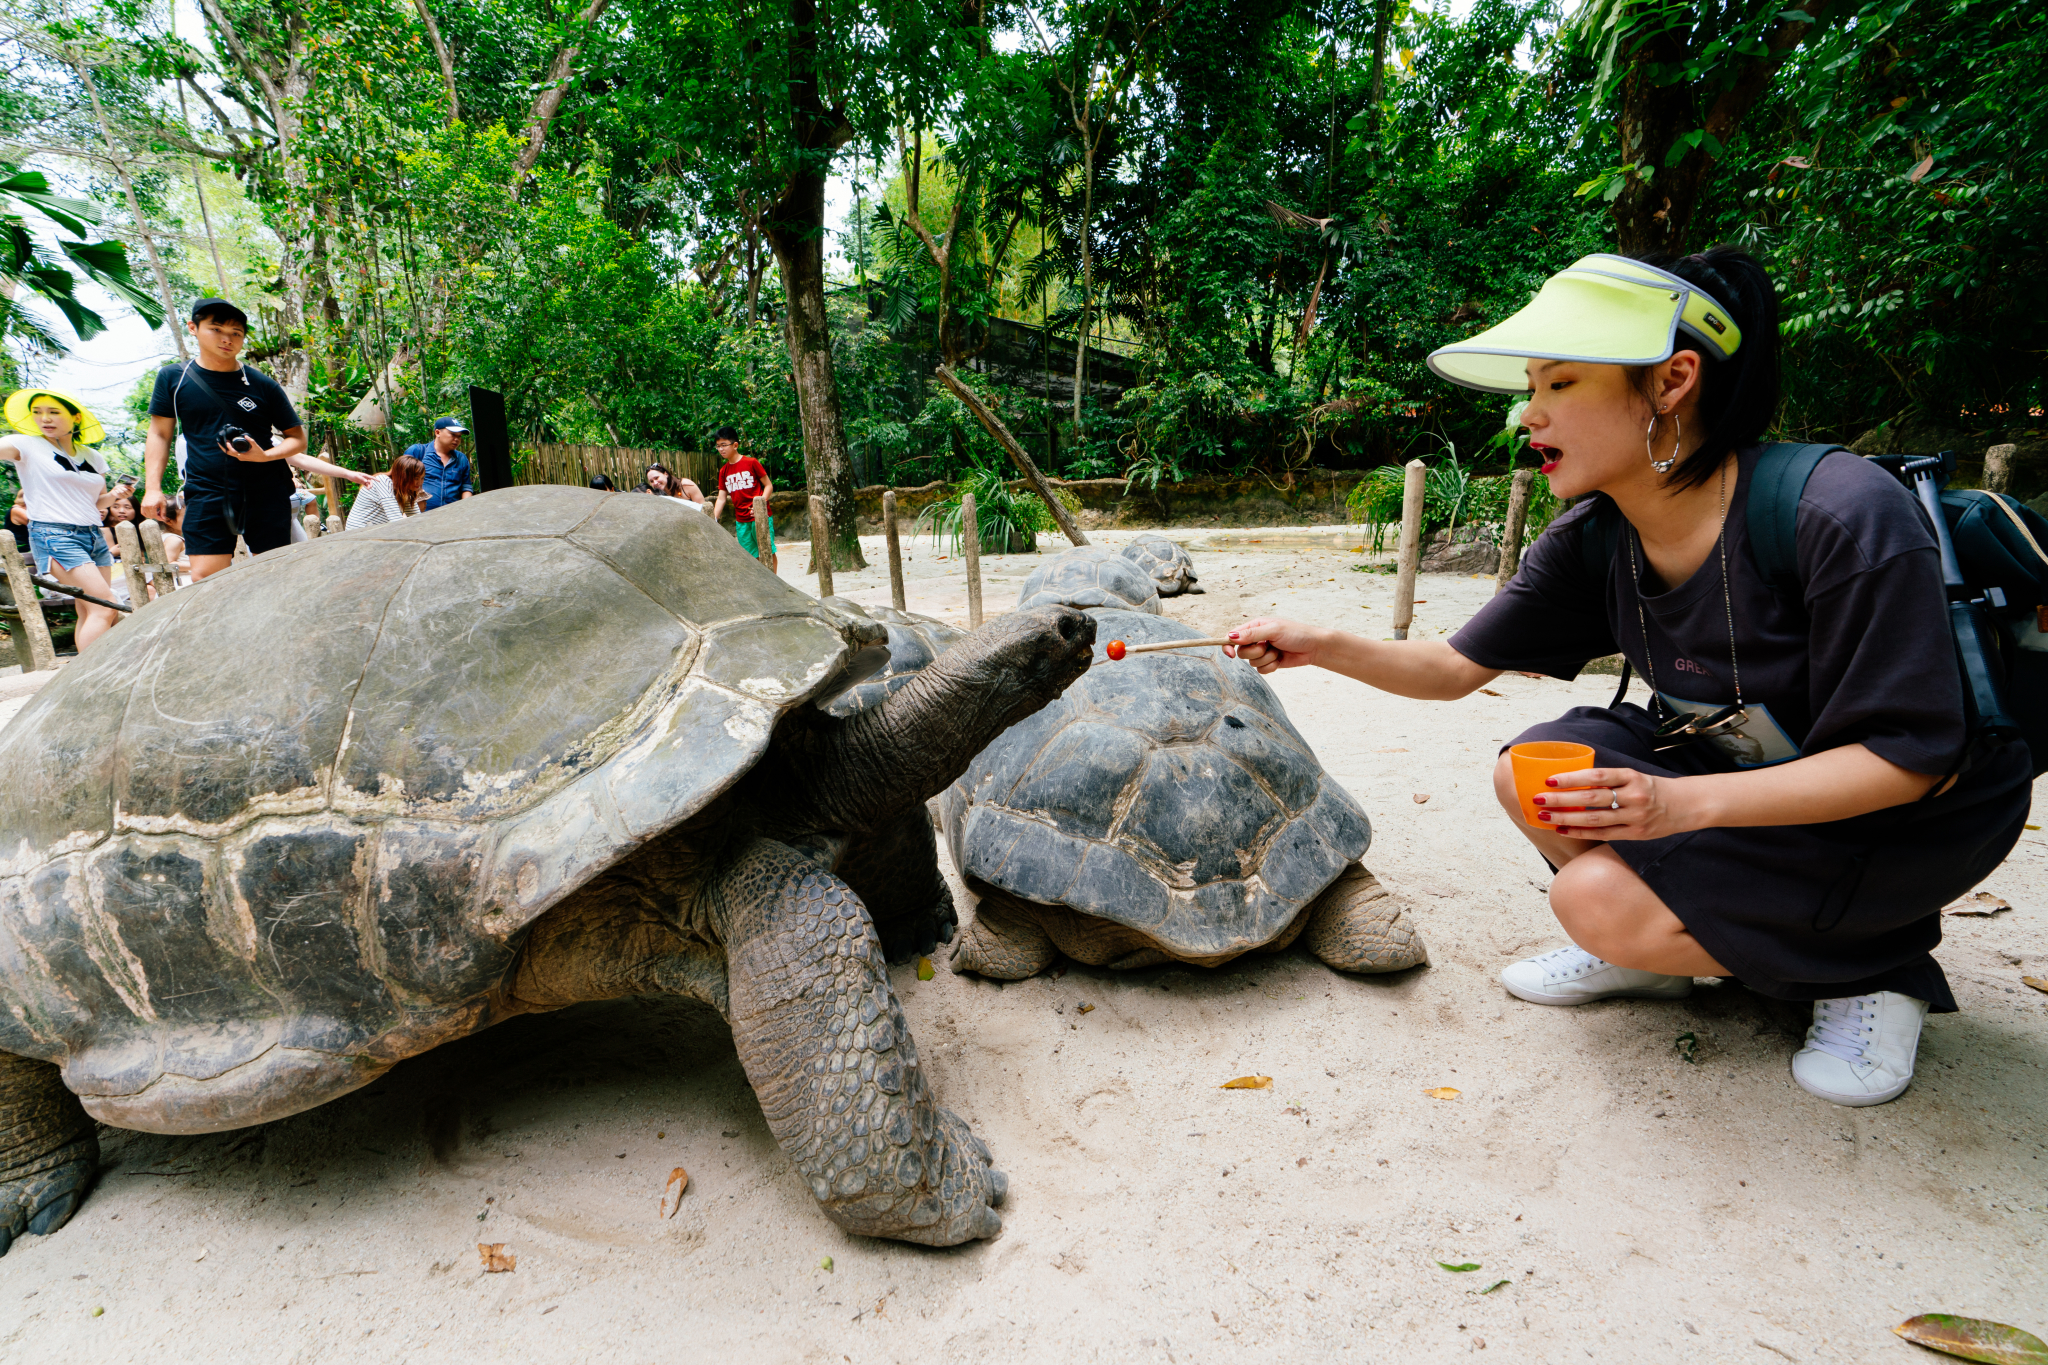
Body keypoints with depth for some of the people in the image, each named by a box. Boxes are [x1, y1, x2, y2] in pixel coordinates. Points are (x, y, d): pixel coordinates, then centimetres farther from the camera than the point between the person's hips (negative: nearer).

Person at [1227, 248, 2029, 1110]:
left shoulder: (1844, 518, -30)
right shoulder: (1591, 544, -11)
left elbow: (1911, 758, -26)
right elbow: (1456, 666, -5)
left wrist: (1685, 803, -37)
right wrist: (1322, 646, -21)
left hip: (1920, 812, -6)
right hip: (1736, 768, 6)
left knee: (1599, 898, -22)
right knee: (1530, 775, -15)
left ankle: (1872, 969, 2)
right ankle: (1648, 951, 10)